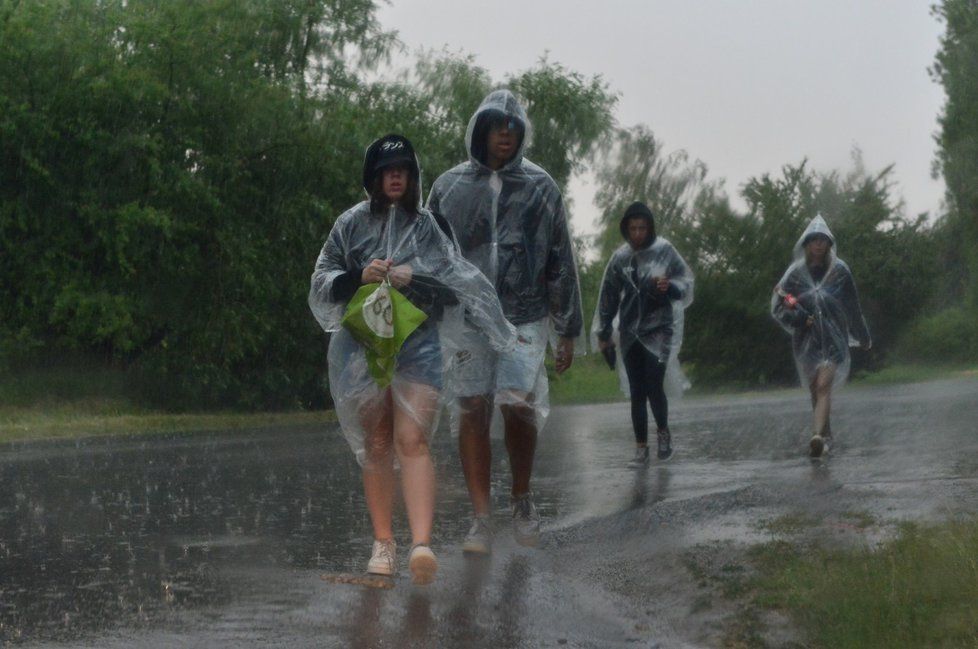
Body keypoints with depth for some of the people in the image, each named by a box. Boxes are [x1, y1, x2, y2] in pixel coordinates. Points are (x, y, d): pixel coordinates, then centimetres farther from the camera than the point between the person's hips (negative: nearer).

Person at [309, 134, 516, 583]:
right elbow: (321, 284, 9)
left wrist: (413, 279, -10)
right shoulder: (352, 225, 11)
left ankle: (421, 543, -27)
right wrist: (359, 277, -9)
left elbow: (456, 284, 7)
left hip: (419, 344, -1)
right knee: (376, 444, 4)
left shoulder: (428, 226, 11)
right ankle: (383, 542, 13)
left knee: (412, 440, -15)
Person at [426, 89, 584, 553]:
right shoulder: (450, 186, 9)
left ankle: (522, 498, 11)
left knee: (517, 403, -13)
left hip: (524, 318, -1)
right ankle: (480, 519, 2)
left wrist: (568, 331, 7)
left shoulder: (540, 187, 8)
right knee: (471, 410, -4)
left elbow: (562, 264, 9)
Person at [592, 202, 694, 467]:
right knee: (636, 393, 3)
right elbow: (608, 297, 10)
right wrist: (603, 334, 10)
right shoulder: (620, 258, 4)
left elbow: (686, 281, 0)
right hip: (630, 333, 3)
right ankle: (641, 448, 9)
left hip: (658, 330, -3)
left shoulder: (664, 251, -3)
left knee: (654, 386, -13)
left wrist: (670, 286, -22)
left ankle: (663, 432, 12)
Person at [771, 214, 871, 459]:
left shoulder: (839, 271, 2)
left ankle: (818, 436, -30)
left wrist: (863, 337, 18)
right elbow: (778, 304, 1)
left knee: (823, 386, -17)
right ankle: (825, 434, 27)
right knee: (815, 389, 11)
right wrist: (800, 317, -15)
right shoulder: (796, 272, 3)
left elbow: (853, 307, 10)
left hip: (833, 337, -2)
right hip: (806, 338, 2)